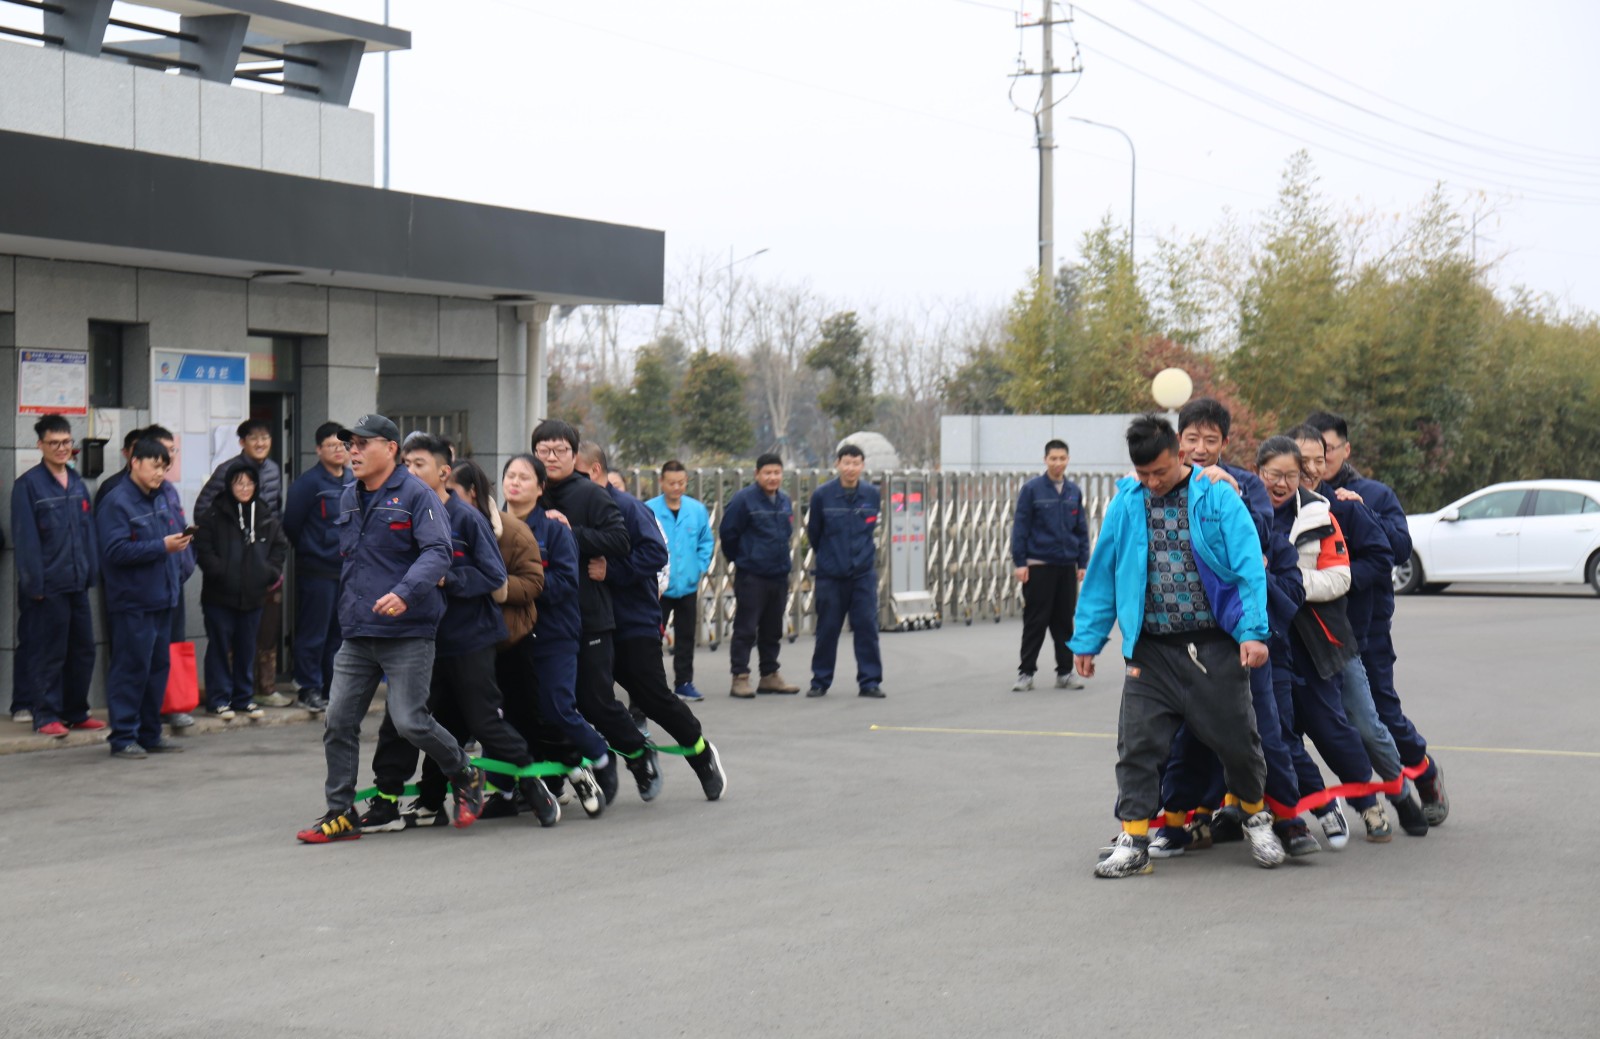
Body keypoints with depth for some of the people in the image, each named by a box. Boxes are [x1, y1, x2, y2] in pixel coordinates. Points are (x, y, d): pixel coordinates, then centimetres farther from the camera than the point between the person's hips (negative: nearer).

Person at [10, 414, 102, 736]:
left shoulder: (77, 483, 12)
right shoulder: (28, 485, -6)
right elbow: (26, 538, -9)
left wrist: (91, 571, 7)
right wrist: (34, 583, -13)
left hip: (77, 582, 6)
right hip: (49, 585, -6)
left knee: (83, 650, 10)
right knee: (49, 652, -1)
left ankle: (75, 712, 21)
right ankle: (46, 715, 7)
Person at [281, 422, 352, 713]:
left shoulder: (355, 481, 8)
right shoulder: (309, 483, -11)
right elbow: (291, 524, -8)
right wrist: (308, 550, 3)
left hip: (348, 569, 6)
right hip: (317, 571, -6)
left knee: (340, 632, 12)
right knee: (313, 634, -2)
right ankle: (309, 688, 7)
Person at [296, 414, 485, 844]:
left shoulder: (416, 495, -8)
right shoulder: (349, 499, 15)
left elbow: (437, 552, -19)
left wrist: (405, 591, -33)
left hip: (407, 634, -7)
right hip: (356, 637, 7)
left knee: (410, 721, -10)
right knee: (338, 722, 1)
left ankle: (466, 778, 15)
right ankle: (340, 813, 10)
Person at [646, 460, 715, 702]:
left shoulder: (698, 510, 1)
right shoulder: (648, 510, -11)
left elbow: (707, 542, 10)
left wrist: (700, 568, 1)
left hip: (688, 585, 4)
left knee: (686, 636, 12)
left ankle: (684, 682, 21)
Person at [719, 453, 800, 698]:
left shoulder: (785, 501, 9)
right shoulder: (744, 500, -12)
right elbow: (728, 532, -8)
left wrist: (785, 560, 16)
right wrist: (740, 559, 2)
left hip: (779, 575, 7)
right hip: (751, 575, -7)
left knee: (772, 630, 14)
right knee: (745, 629, -5)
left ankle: (770, 675, 23)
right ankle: (740, 678, -2)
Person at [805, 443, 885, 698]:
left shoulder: (872, 494, 0)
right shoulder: (822, 495, -6)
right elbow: (813, 531, 8)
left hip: (864, 572, 1)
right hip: (830, 573, -1)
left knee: (867, 627, -2)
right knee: (827, 629, 5)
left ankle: (870, 682, 5)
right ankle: (820, 681, 16)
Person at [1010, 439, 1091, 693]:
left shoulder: (1074, 491, 8)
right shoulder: (1032, 489, -4)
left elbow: (1081, 529, 12)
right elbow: (1020, 526, -4)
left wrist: (1083, 563, 8)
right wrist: (1019, 562, -9)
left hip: (1066, 566, 4)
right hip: (1038, 566, -4)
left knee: (1064, 621, 8)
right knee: (1035, 622, -1)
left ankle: (1065, 672, 16)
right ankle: (1026, 673, 6)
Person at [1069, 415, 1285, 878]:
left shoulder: (1217, 496, -5)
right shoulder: (1126, 503, 4)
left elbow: (1249, 566, -7)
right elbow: (1102, 574, 10)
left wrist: (1254, 631, -16)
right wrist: (1087, 639, 11)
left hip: (1214, 645, -2)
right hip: (1151, 649, 2)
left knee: (1235, 737, 6)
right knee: (1138, 743, -3)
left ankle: (1256, 816, 31)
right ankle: (1133, 840, 5)